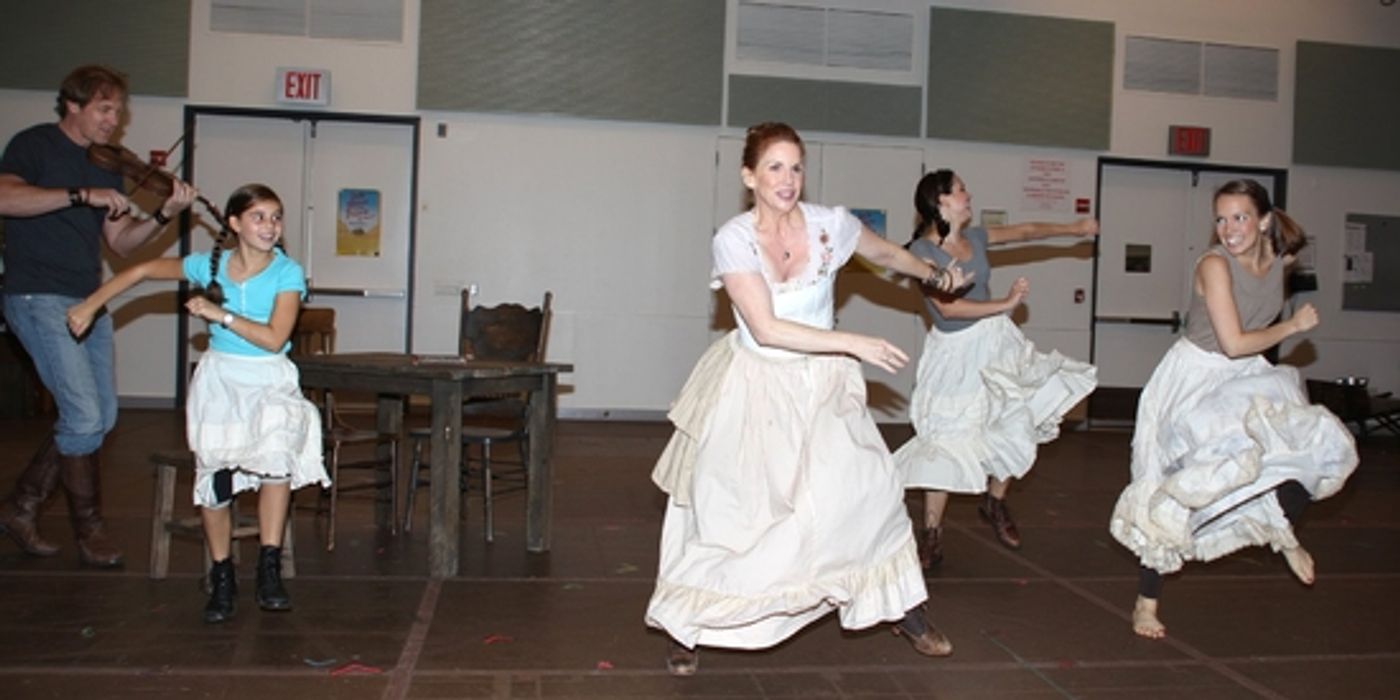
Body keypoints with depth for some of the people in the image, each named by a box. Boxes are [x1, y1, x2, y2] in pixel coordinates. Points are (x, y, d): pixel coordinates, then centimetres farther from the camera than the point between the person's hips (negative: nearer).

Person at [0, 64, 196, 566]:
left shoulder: (106, 168, 14)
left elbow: (120, 243, 9)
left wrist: (165, 214, -7)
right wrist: (81, 195, -28)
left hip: (88, 302, 8)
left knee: (101, 417, 9)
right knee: (84, 417, -12)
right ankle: (89, 530, 5)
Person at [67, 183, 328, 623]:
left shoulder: (287, 274, -7)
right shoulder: (209, 265, 2)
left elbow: (274, 339, -16)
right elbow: (142, 271, 13)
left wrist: (220, 314, -16)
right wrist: (89, 306, 12)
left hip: (269, 380, -2)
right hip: (218, 377, 2)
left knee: (277, 452, -31)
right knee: (213, 471, -17)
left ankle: (269, 569, -21)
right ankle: (222, 578, 0)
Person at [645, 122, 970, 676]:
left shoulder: (830, 224, -9)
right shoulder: (733, 241, -16)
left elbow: (885, 253, 14)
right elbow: (767, 329, -24)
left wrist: (934, 275, 24)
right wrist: (857, 344, -25)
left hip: (822, 386, 3)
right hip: (755, 388, -3)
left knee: (869, 493, 5)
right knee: (724, 510, -2)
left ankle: (906, 612, 25)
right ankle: (685, 630, 16)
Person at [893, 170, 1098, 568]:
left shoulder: (974, 237, 4)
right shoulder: (922, 251, -16)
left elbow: (1024, 231, 19)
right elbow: (948, 307, -23)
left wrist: (1074, 229, 23)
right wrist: (1006, 303, -19)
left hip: (995, 341, 7)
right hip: (956, 354, -7)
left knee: (1015, 426, 7)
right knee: (947, 441, -5)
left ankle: (994, 502, 30)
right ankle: (932, 534, 6)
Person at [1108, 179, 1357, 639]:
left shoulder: (1280, 259, -2)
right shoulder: (1214, 265, -21)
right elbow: (1234, 344, -23)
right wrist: (1293, 326, -14)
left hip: (1244, 379, 6)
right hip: (1195, 380, -6)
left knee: (1320, 448, -8)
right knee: (1176, 490, -6)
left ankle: (1280, 527, 20)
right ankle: (1146, 603, 6)